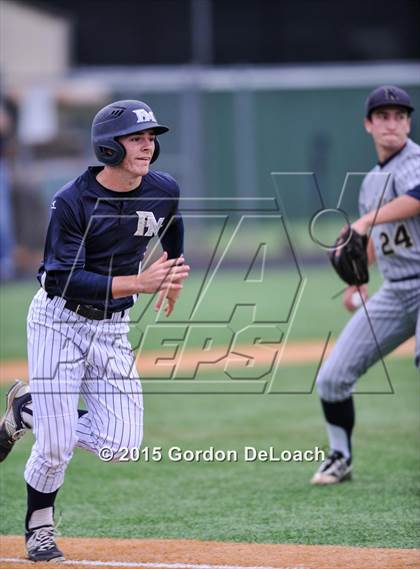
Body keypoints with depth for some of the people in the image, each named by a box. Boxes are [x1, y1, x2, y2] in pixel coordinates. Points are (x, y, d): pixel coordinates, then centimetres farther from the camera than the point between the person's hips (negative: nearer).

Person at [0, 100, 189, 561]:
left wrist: (173, 279, 17)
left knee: (119, 445, -6)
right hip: (59, 320, -5)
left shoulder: (164, 191, -4)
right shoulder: (72, 202, -20)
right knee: (56, 447, -7)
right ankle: (39, 528, 22)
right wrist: (137, 283, -34)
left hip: (112, 328, 5)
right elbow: (63, 280, -27)